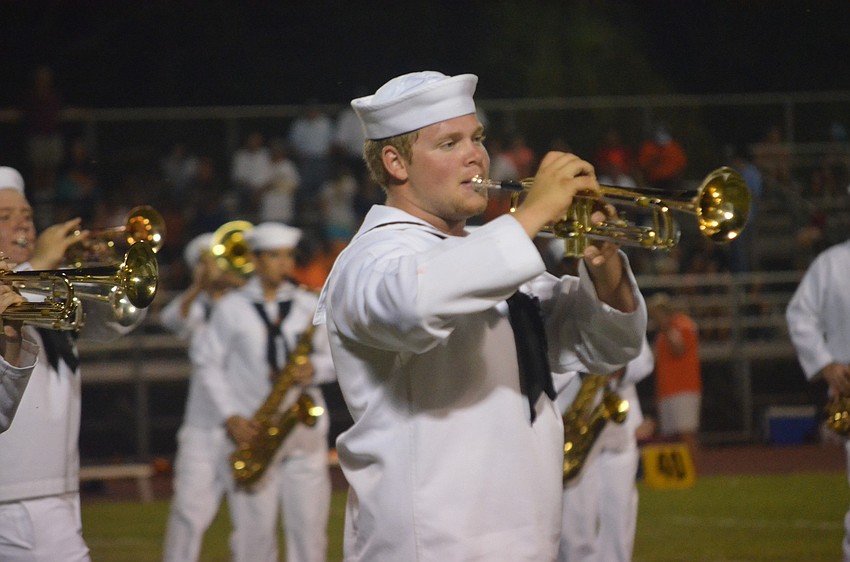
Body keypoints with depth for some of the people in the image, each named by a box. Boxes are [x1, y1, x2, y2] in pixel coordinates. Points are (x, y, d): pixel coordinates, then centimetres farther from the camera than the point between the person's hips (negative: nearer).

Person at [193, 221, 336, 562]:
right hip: (252, 432, -2)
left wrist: (316, 369, -10)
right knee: (254, 530, -2)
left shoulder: (310, 306, 11)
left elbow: (335, 358, 14)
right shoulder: (231, 308, 5)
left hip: (304, 430, 2)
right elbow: (206, 362, 4)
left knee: (309, 525, -1)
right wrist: (230, 417, -5)